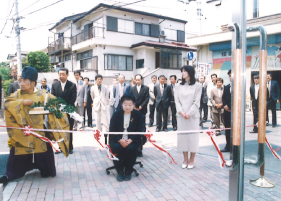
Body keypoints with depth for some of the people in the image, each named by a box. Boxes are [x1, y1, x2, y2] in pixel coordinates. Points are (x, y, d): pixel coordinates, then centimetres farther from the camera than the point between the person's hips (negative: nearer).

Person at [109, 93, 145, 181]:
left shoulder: (138, 115, 2)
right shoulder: (116, 114, 4)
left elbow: (139, 131, -3)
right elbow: (112, 130, -1)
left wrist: (130, 140, -20)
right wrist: (120, 140, -19)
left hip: (132, 140, -1)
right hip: (118, 140, 1)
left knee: (131, 148, -31)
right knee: (117, 148, -30)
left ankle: (128, 172, -7)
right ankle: (120, 172, -8)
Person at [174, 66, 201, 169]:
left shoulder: (197, 86, 1)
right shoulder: (178, 86, 10)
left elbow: (196, 102, -4)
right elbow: (177, 101, 4)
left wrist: (189, 113, -14)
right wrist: (181, 112, -11)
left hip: (193, 115, -3)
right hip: (181, 115, 3)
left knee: (193, 137, 1)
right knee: (182, 136, 4)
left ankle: (191, 161, 12)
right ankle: (185, 160, 16)